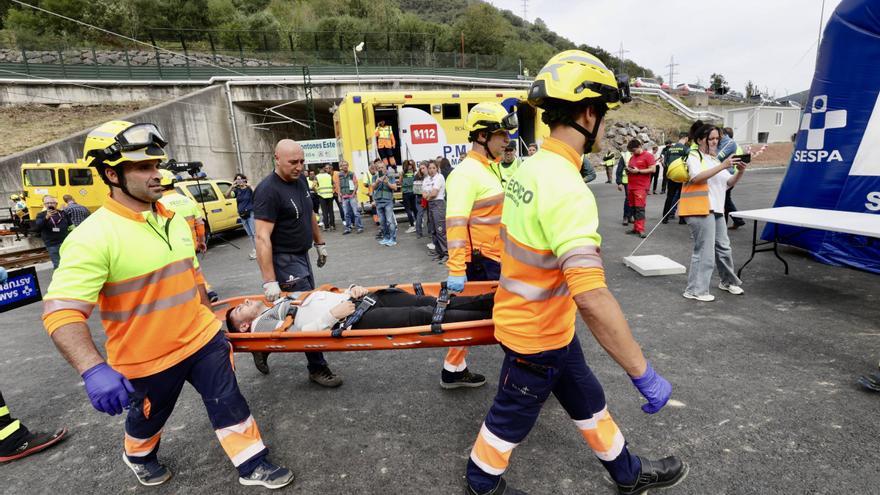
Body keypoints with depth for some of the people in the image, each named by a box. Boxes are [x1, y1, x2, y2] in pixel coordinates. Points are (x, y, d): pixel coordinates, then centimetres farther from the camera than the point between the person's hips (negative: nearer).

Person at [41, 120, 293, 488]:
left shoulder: (173, 219, 1)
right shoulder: (93, 236, -22)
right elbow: (61, 311, -27)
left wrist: (208, 318, 19)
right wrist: (93, 370, -39)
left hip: (203, 339, 5)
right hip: (147, 358, -4)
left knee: (229, 405, 9)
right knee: (148, 417, 22)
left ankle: (252, 465, 27)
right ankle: (138, 456, 55)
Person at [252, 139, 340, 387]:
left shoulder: (300, 179, 4)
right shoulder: (268, 190, -21)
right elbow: (263, 237, -26)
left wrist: (320, 243, 20)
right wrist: (269, 281, -29)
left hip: (302, 254, 9)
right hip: (284, 259, -9)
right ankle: (317, 368, 11)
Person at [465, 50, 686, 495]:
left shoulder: (530, 168, -1)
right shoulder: (567, 189, -31)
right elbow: (591, 296, -37)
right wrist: (644, 375, -28)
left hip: (537, 321, 9)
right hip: (537, 334, -9)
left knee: (588, 402, 25)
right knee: (512, 417, 16)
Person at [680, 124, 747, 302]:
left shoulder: (715, 159, 21)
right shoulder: (694, 157, -4)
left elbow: (729, 183, 17)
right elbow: (697, 177, -23)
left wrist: (740, 172, -1)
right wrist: (722, 166, -25)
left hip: (716, 210, 9)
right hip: (700, 210, -9)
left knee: (723, 248, 18)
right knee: (705, 251, -9)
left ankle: (728, 281, 35)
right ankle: (695, 290, -1)